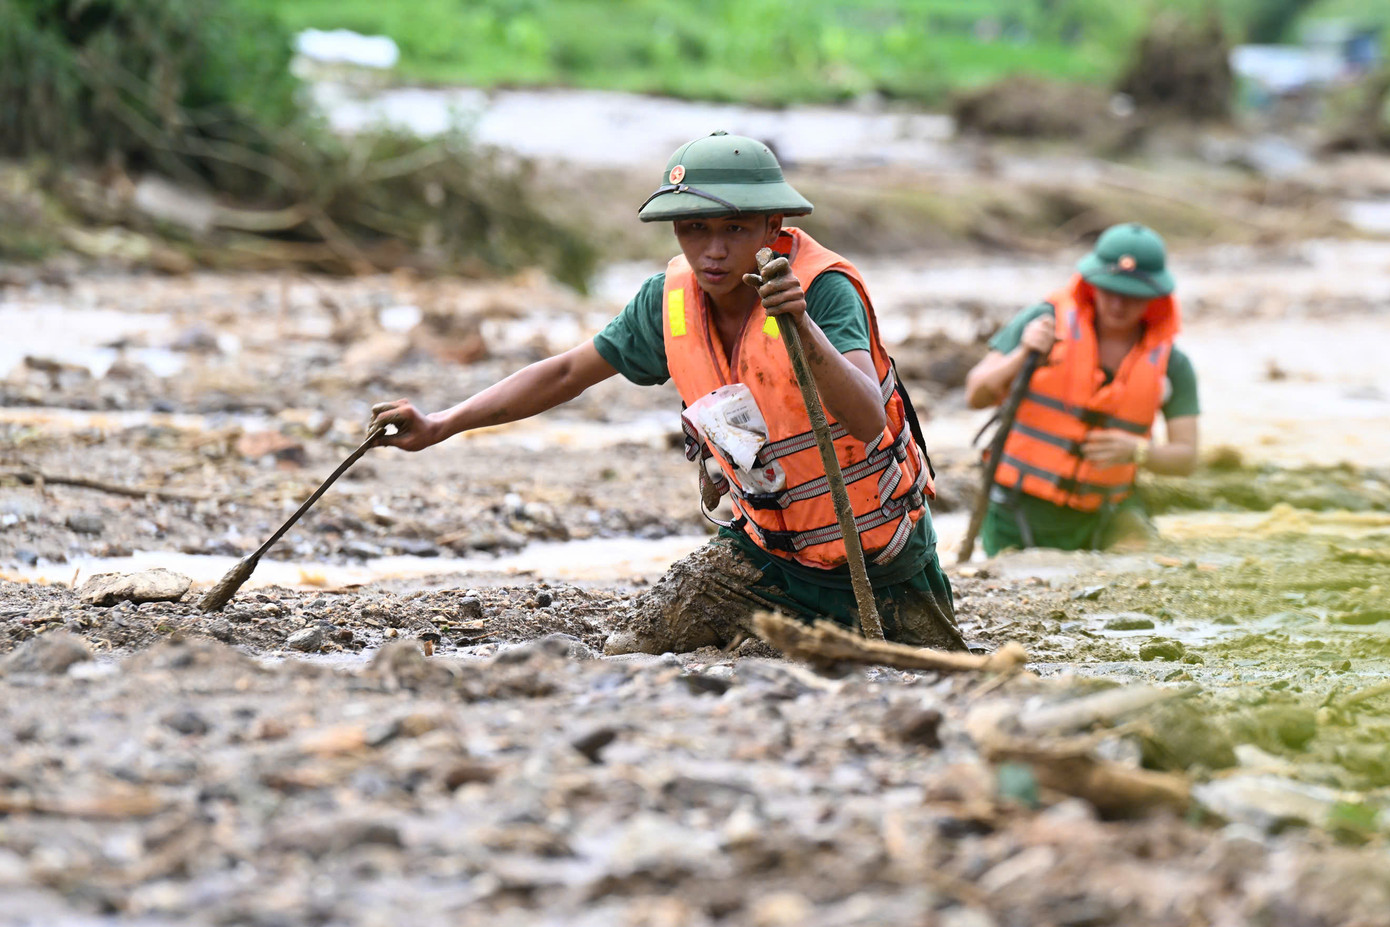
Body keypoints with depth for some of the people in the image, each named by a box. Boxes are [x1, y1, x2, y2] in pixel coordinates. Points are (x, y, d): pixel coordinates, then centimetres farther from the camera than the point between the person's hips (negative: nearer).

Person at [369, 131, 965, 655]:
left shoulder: (823, 290, -26)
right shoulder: (669, 301, -10)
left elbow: (869, 421, -40)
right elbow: (568, 373, 3)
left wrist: (802, 327, -55)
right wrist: (441, 426, -3)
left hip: (880, 559, -4)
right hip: (766, 546, 4)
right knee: (631, 654, -5)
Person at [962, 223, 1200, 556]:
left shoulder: (1171, 364, -4)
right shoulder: (1045, 321, -8)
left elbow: (1186, 458, -4)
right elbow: (976, 396, -8)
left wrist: (1134, 450, -24)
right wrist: (1022, 355, -26)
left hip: (1100, 516, 1)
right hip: (1021, 512, -1)